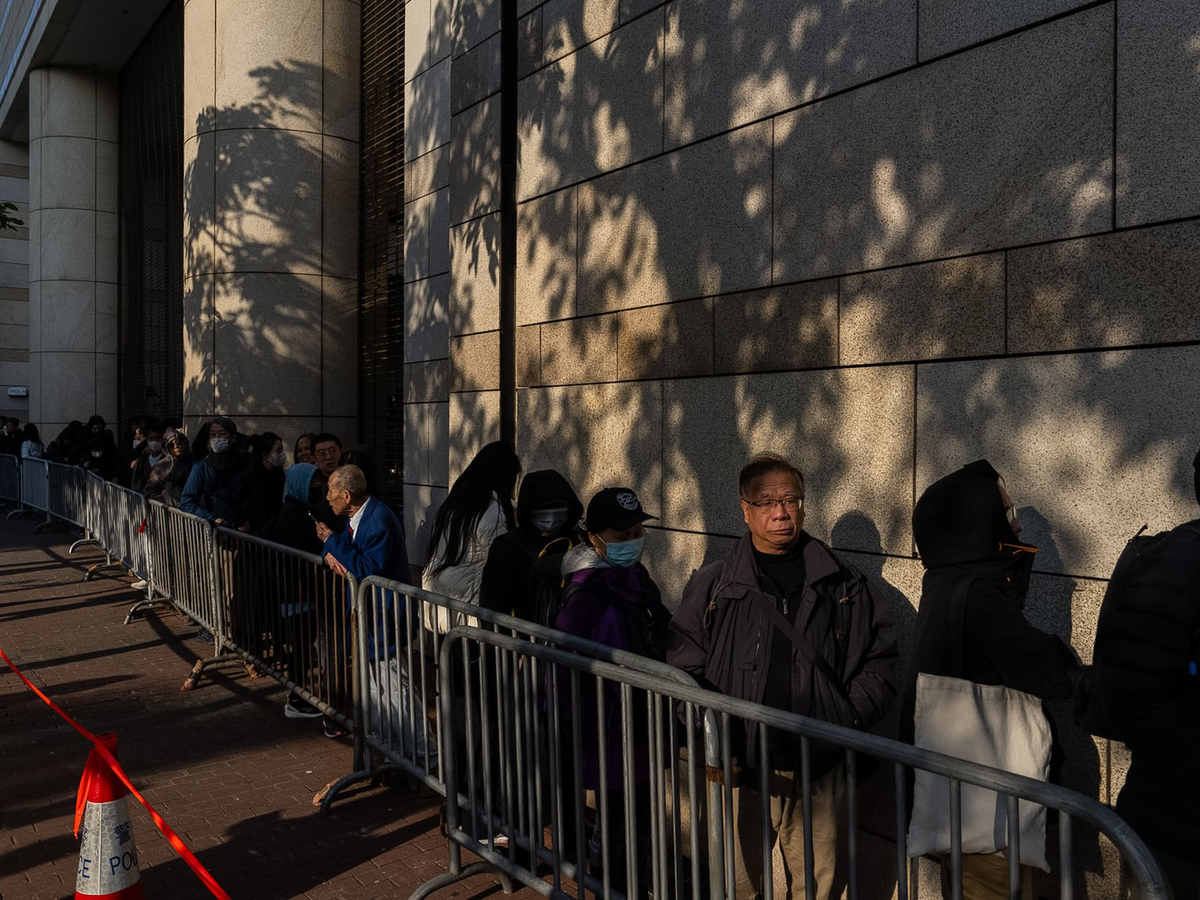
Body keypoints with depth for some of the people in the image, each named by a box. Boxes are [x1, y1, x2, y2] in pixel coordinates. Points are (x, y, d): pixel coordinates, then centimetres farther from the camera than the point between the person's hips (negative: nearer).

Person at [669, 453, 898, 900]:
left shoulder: (844, 585, 5)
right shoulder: (711, 587, 3)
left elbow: (880, 661, 8)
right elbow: (684, 667, 4)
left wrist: (845, 719, -4)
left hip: (819, 771, 1)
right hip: (737, 767, 0)